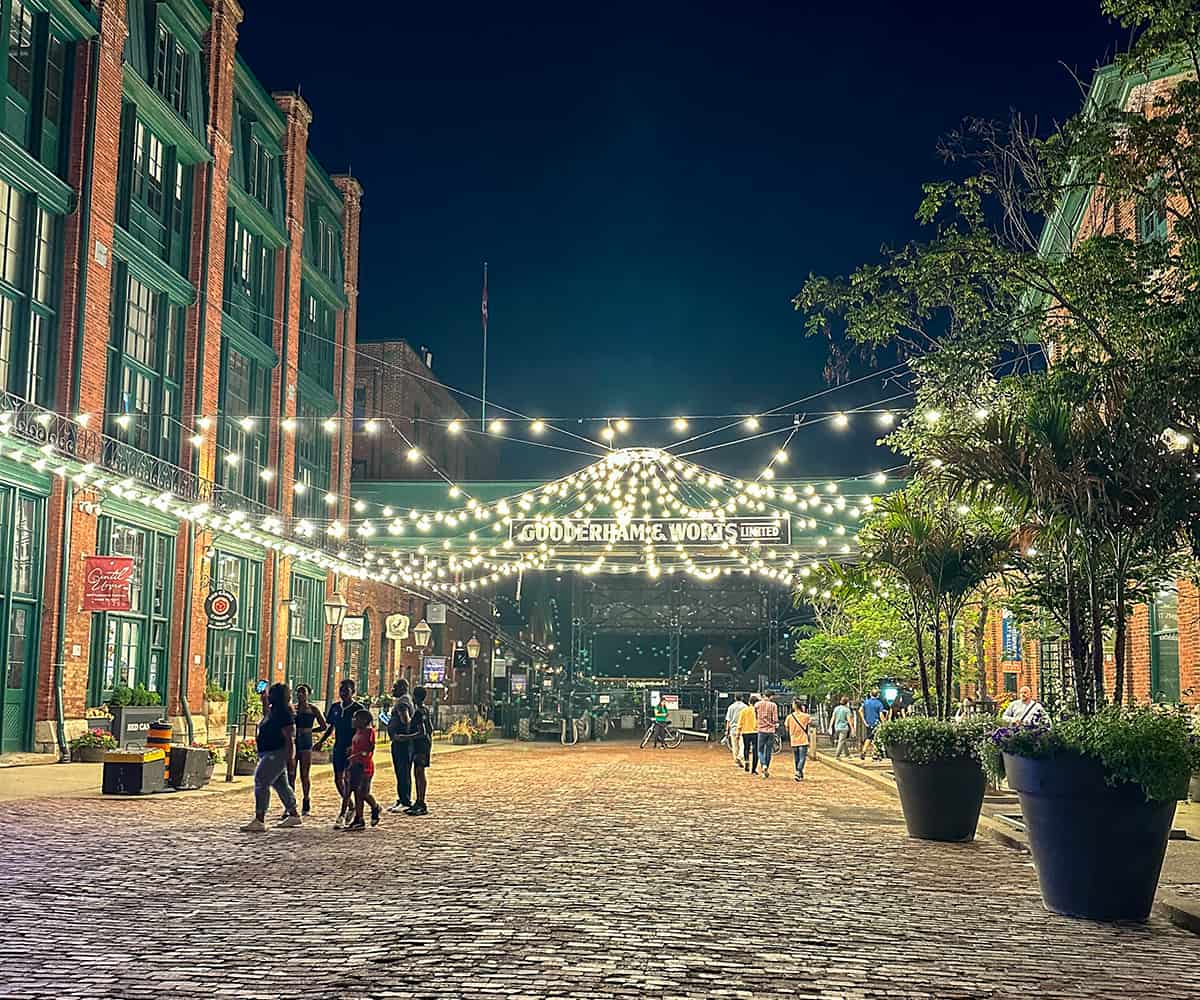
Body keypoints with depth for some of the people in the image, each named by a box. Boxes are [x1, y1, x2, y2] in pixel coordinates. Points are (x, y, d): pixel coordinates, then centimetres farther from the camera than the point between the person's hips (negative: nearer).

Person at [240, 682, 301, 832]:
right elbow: (266, 715, 39)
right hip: (270, 754, 11)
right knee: (281, 785, 17)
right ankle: (293, 815, 27)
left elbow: (289, 738, -19)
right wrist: (264, 701, 26)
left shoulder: (283, 714, -17)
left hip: (276, 755, -11)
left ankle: (259, 820, -16)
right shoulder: (273, 711, 12)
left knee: (261, 783, -13)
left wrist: (289, 759, -21)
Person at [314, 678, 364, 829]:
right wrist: (321, 742, 8)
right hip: (338, 748, 7)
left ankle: (342, 815, -8)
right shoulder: (335, 707, 9)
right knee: (338, 779, 10)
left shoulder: (358, 709, -8)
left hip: (351, 749, -7)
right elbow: (330, 727, 19)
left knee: (347, 779, -10)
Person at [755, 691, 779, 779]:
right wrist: (776, 724, 14)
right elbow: (775, 719, -6)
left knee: (760, 750, 7)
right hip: (771, 730, 0)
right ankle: (767, 769, 12)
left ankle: (763, 765, -18)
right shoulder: (773, 705, -4)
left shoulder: (758, 705, 0)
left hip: (761, 730, 0)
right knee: (768, 750, 10)